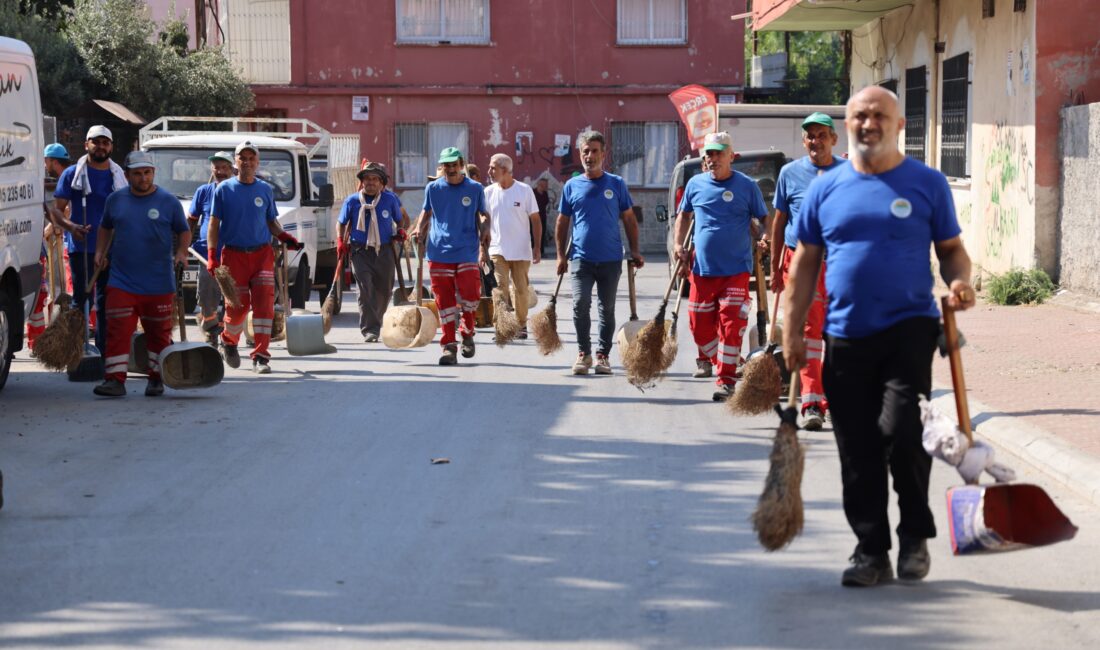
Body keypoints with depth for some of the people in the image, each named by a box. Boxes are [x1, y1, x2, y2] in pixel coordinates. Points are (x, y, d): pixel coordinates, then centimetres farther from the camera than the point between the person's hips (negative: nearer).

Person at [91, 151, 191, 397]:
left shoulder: (169, 201, 1)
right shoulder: (115, 200, 8)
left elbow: (184, 231, 8)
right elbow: (105, 227, 22)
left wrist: (182, 252, -10)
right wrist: (100, 252, 8)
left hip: (158, 283, -1)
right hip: (122, 282, 1)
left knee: (158, 332, 8)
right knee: (118, 331, -8)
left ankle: (156, 379, 21)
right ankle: (115, 379, -8)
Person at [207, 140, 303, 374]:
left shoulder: (265, 190, 10)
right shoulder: (224, 189, 3)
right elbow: (214, 224, 1)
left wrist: (285, 237, -4)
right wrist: (212, 256, -8)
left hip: (262, 253, 2)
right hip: (234, 254, -2)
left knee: (264, 302, -11)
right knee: (238, 305, -1)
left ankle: (260, 356, -9)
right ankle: (228, 340, 30)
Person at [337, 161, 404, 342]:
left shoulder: (390, 199, 2)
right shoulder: (352, 201, 1)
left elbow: (399, 220, 18)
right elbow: (341, 223, 13)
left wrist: (399, 232, -2)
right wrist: (340, 242, -2)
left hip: (384, 251, 2)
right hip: (360, 251, -2)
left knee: (384, 290, 11)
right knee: (365, 289, -14)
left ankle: (375, 322, 33)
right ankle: (369, 330, -15)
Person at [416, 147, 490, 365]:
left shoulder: (475, 189, 6)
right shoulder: (433, 188, 8)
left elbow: (483, 215, 14)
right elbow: (426, 212, 19)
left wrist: (485, 230, -4)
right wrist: (419, 229, 3)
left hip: (467, 251, -1)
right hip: (439, 252, 1)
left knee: (469, 295, -14)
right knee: (444, 300, 0)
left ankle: (467, 333, 14)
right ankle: (449, 346, 8)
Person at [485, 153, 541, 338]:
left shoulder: (524, 190, -4)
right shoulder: (489, 192, 3)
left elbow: (535, 220, 0)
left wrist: (537, 247, -5)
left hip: (521, 251, -1)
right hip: (497, 250, 1)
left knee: (521, 290, 6)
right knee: (500, 288, -9)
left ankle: (521, 325, 20)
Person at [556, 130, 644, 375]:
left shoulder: (616, 184, 3)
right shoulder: (572, 185, 6)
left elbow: (629, 219, 8)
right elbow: (562, 223, 11)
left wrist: (635, 251, 2)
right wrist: (561, 255, 5)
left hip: (610, 259, 0)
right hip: (581, 258, 0)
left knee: (607, 309, 6)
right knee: (580, 305, -11)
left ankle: (603, 354, 15)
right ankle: (583, 352, 1)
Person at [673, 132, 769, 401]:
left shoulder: (747, 186, -1)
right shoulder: (695, 184, 7)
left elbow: (763, 219, 6)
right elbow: (684, 215, 20)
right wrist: (679, 245, 7)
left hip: (736, 269, -3)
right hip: (702, 268, 3)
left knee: (730, 324, -9)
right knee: (699, 325, 8)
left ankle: (726, 380, -4)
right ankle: (716, 360, 34)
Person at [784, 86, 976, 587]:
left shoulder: (927, 183, 4)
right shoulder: (825, 188, 8)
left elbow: (951, 249, 9)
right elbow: (805, 264, 11)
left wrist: (958, 283, -13)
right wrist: (792, 333, 6)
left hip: (909, 329, -2)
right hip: (845, 336, 3)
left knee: (902, 431, -15)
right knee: (858, 452, 4)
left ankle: (916, 536, 6)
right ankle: (871, 551, 15)